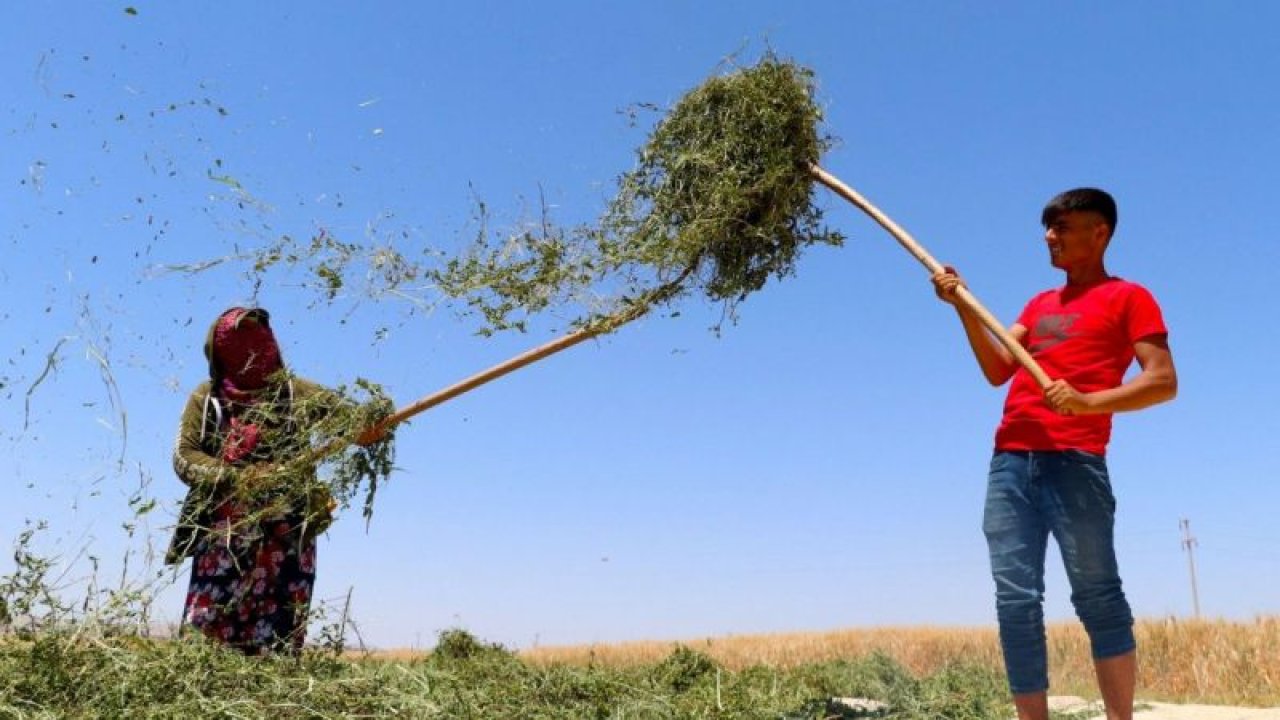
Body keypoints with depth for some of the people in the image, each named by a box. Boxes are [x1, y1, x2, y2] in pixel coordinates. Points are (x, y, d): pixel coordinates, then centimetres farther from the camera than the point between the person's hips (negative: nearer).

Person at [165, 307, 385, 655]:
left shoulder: (297, 393, 9)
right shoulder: (207, 397, 11)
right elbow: (184, 456, 3)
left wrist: (371, 425, -26)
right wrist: (234, 477, -15)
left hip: (287, 535, 0)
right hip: (224, 533, 0)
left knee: (277, 634, -5)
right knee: (206, 629, -6)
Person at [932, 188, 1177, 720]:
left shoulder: (1128, 297, 7)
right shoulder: (1039, 304, 26)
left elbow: (1163, 382, -4)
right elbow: (997, 370, 14)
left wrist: (1087, 402, -19)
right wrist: (964, 307, 4)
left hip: (1075, 461, -6)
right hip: (1010, 461, 6)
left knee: (1096, 597, -3)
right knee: (1015, 601, 0)